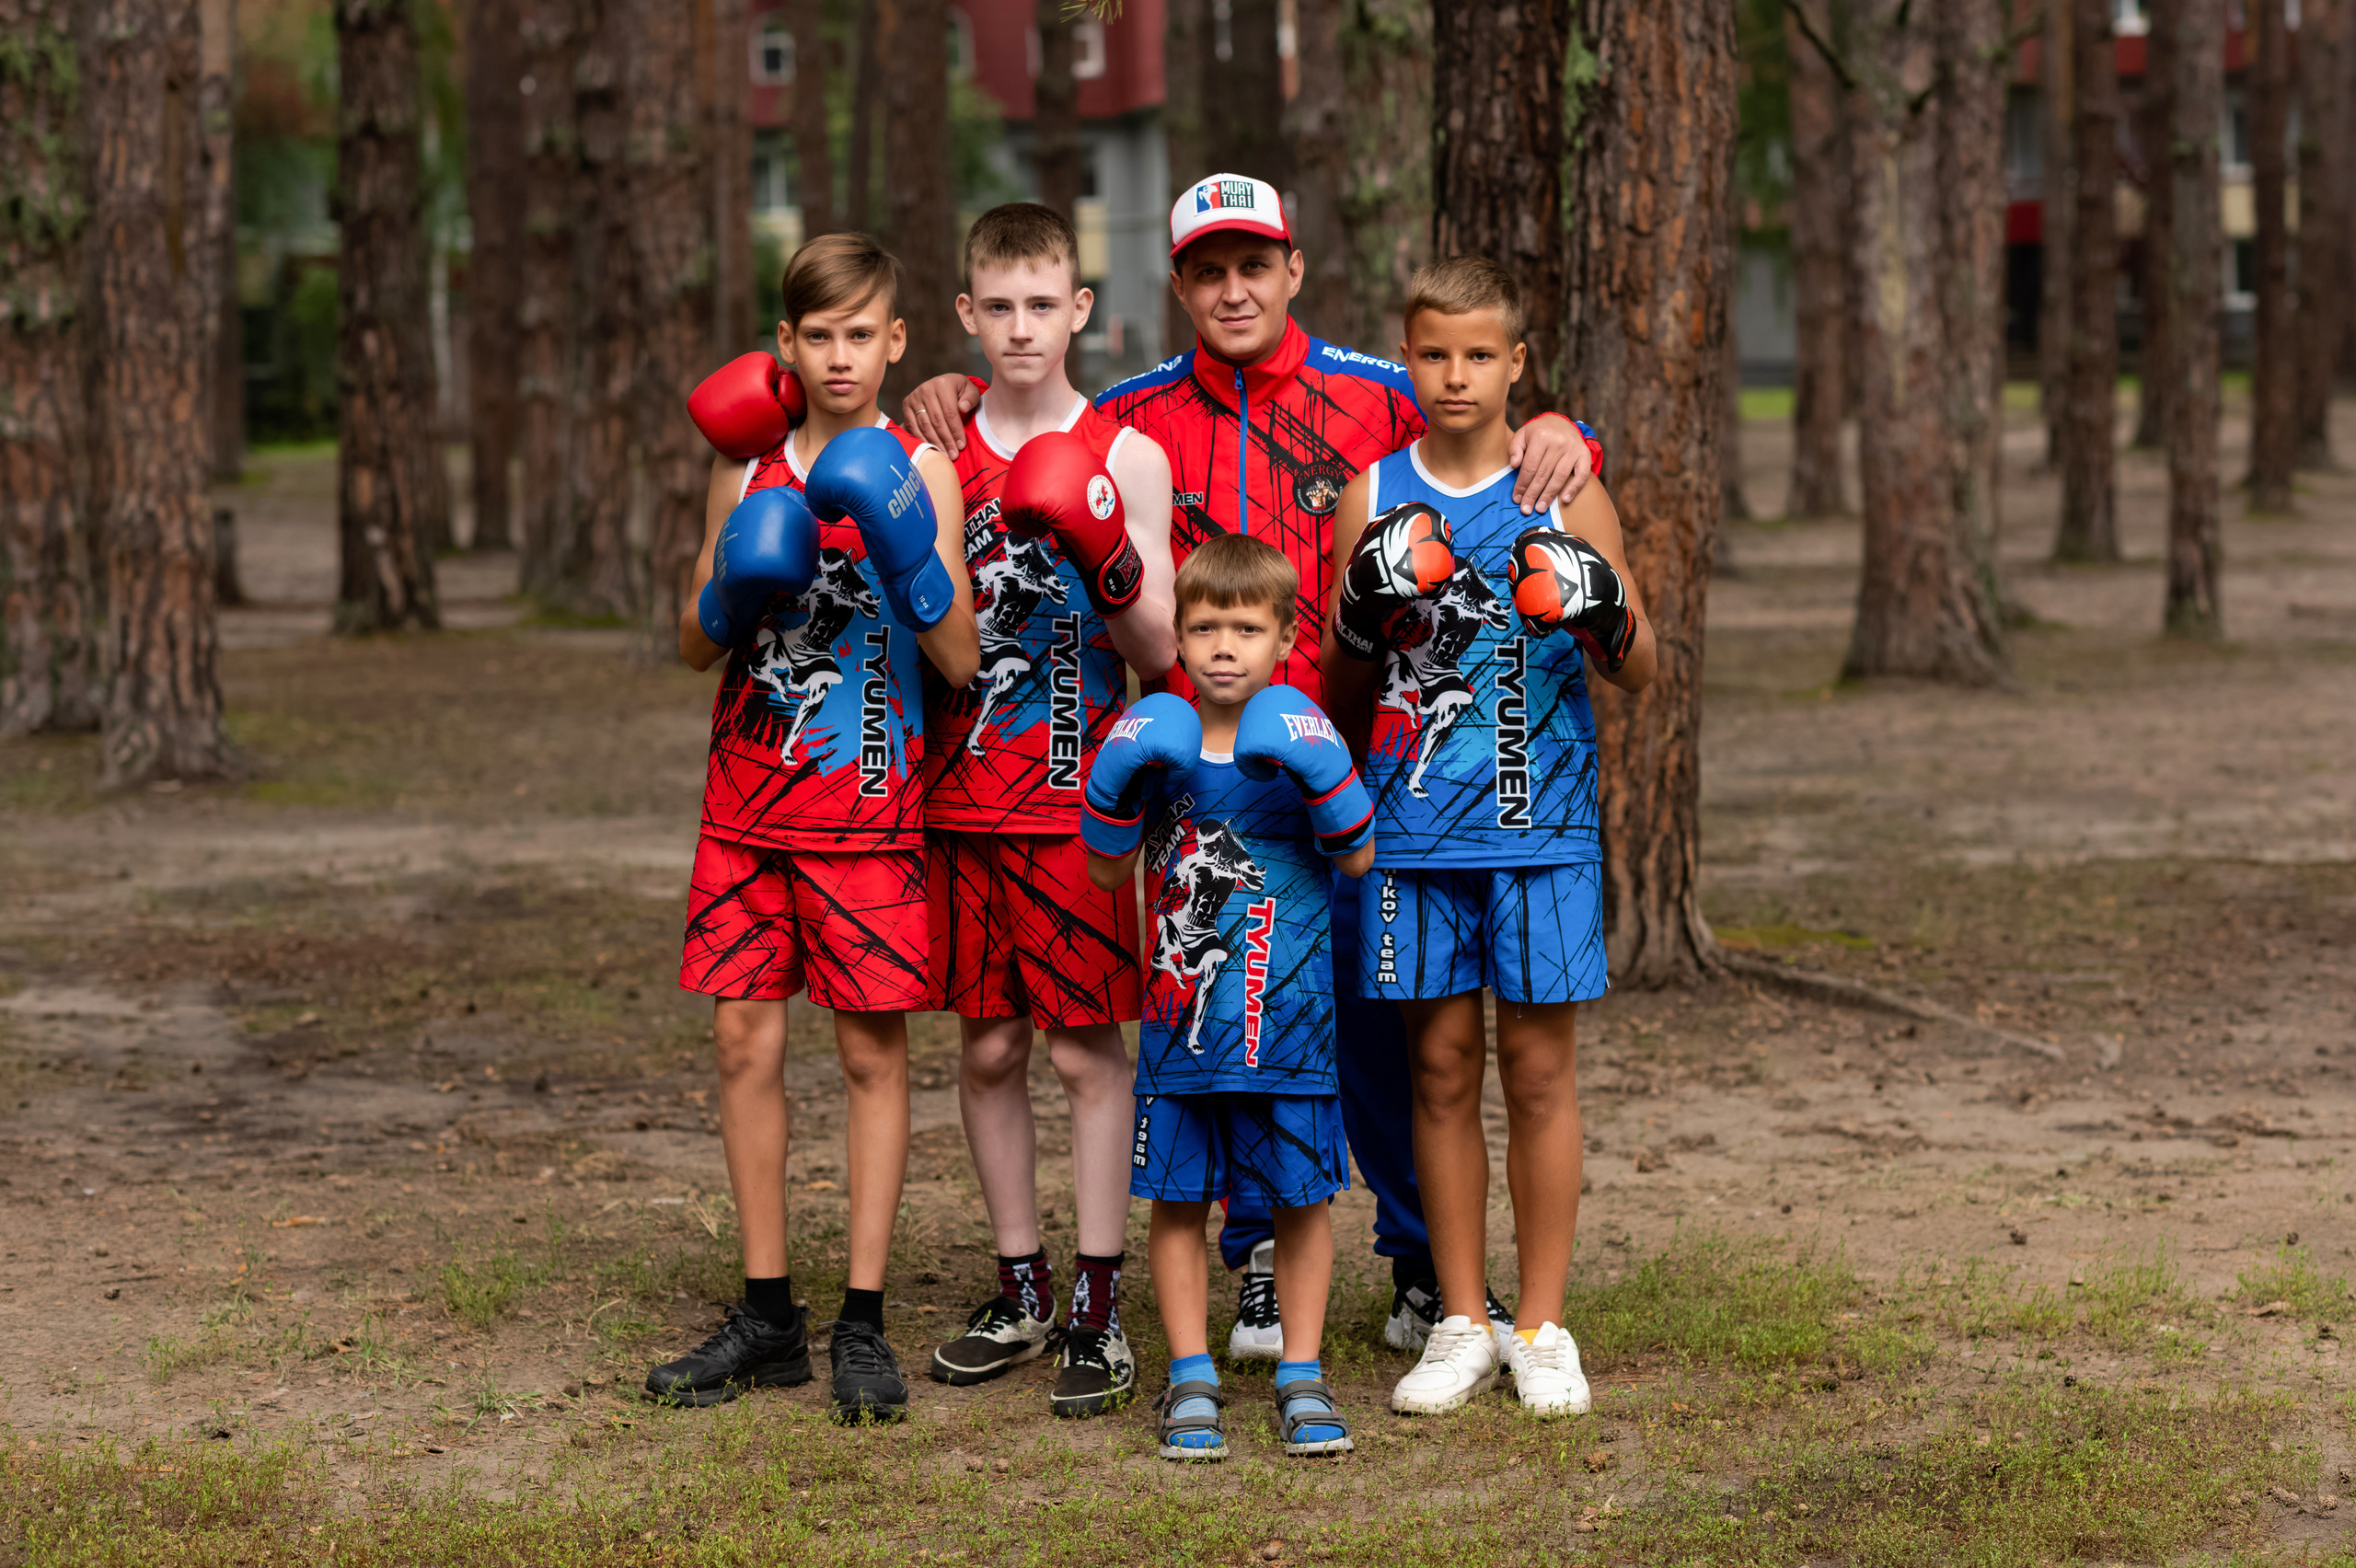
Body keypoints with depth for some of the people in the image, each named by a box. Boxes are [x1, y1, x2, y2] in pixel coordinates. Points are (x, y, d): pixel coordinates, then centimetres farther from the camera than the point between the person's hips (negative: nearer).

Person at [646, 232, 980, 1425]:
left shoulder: (918, 472, -3)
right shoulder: (750, 468, 7)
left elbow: (960, 660, -7)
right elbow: (697, 645, 12)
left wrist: (907, 554, -22)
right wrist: (732, 592, -9)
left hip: (867, 800, -3)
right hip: (749, 792, 4)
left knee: (871, 1050, -1)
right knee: (746, 1040, 4)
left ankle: (863, 1325, 5)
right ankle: (767, 1317, 13)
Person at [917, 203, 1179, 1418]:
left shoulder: (1126, 456, -2)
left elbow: (1161, 653, -4)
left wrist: (1110, 565, -22)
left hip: (1080, 803, -3)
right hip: (963, 798, 3)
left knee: (1087, 1047, -2)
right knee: (988, 1045, 8)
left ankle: (1097, 1308, 3)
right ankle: (1018, 1289, 19)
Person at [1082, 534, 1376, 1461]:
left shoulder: (1301, 738, -5)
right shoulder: (1153, 739, 1)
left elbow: (1358, 860, -11)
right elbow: (1108, 875, 5)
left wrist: (1316, 773, -24)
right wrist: (1116, 783, -10)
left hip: (1287, 1012, -2)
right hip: (1179, 1010, 2)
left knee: (1300, 1195, 6)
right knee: (1178, 1199, 5)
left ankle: (1301, 1378, 17)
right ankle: (1191, 1381, 16)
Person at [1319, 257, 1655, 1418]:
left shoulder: (1564, 490, 1)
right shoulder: (1374, 499, 4)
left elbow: (1641, 672, 4)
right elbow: (1340, 695, 7)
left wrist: (1605, 622, -17)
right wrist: (1367, 621, -12)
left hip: (1540, 828, -1)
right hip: (1415, 829, 1)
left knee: (1539, 1065, 2)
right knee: (1442, 1066, 6)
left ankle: (1540, 1325, 13)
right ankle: (1461, 1322, 16)